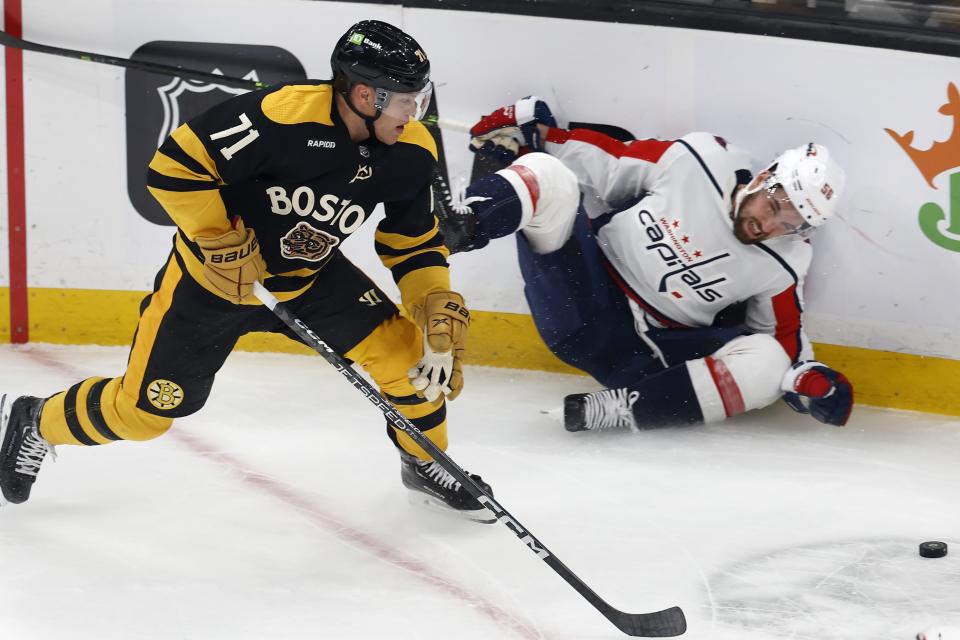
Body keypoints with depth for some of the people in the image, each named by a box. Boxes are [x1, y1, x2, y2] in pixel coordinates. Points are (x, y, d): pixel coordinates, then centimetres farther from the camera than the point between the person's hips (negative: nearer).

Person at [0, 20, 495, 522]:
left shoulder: (410, 152, -14)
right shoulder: (281, 115, -34)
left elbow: (416, 248, -1)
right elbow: (173, 166, -29)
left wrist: (443, 322, -12)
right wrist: (223, 242, -28)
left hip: (313, 275, 5)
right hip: (214, 272, -5)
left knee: (406, 352, -10)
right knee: (143, 411, 0)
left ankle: (425, 465, 18)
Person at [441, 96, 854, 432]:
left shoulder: (782, 269, -6)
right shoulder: (693, 162, -8)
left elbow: (784, 336, 5)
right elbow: (603, 164, 3)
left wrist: (807, 377, -15)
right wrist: (534, 133, 1)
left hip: (643, 355, 1)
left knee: (766, 364, -25)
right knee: (547, 175, -20)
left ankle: (622, 409, -30)